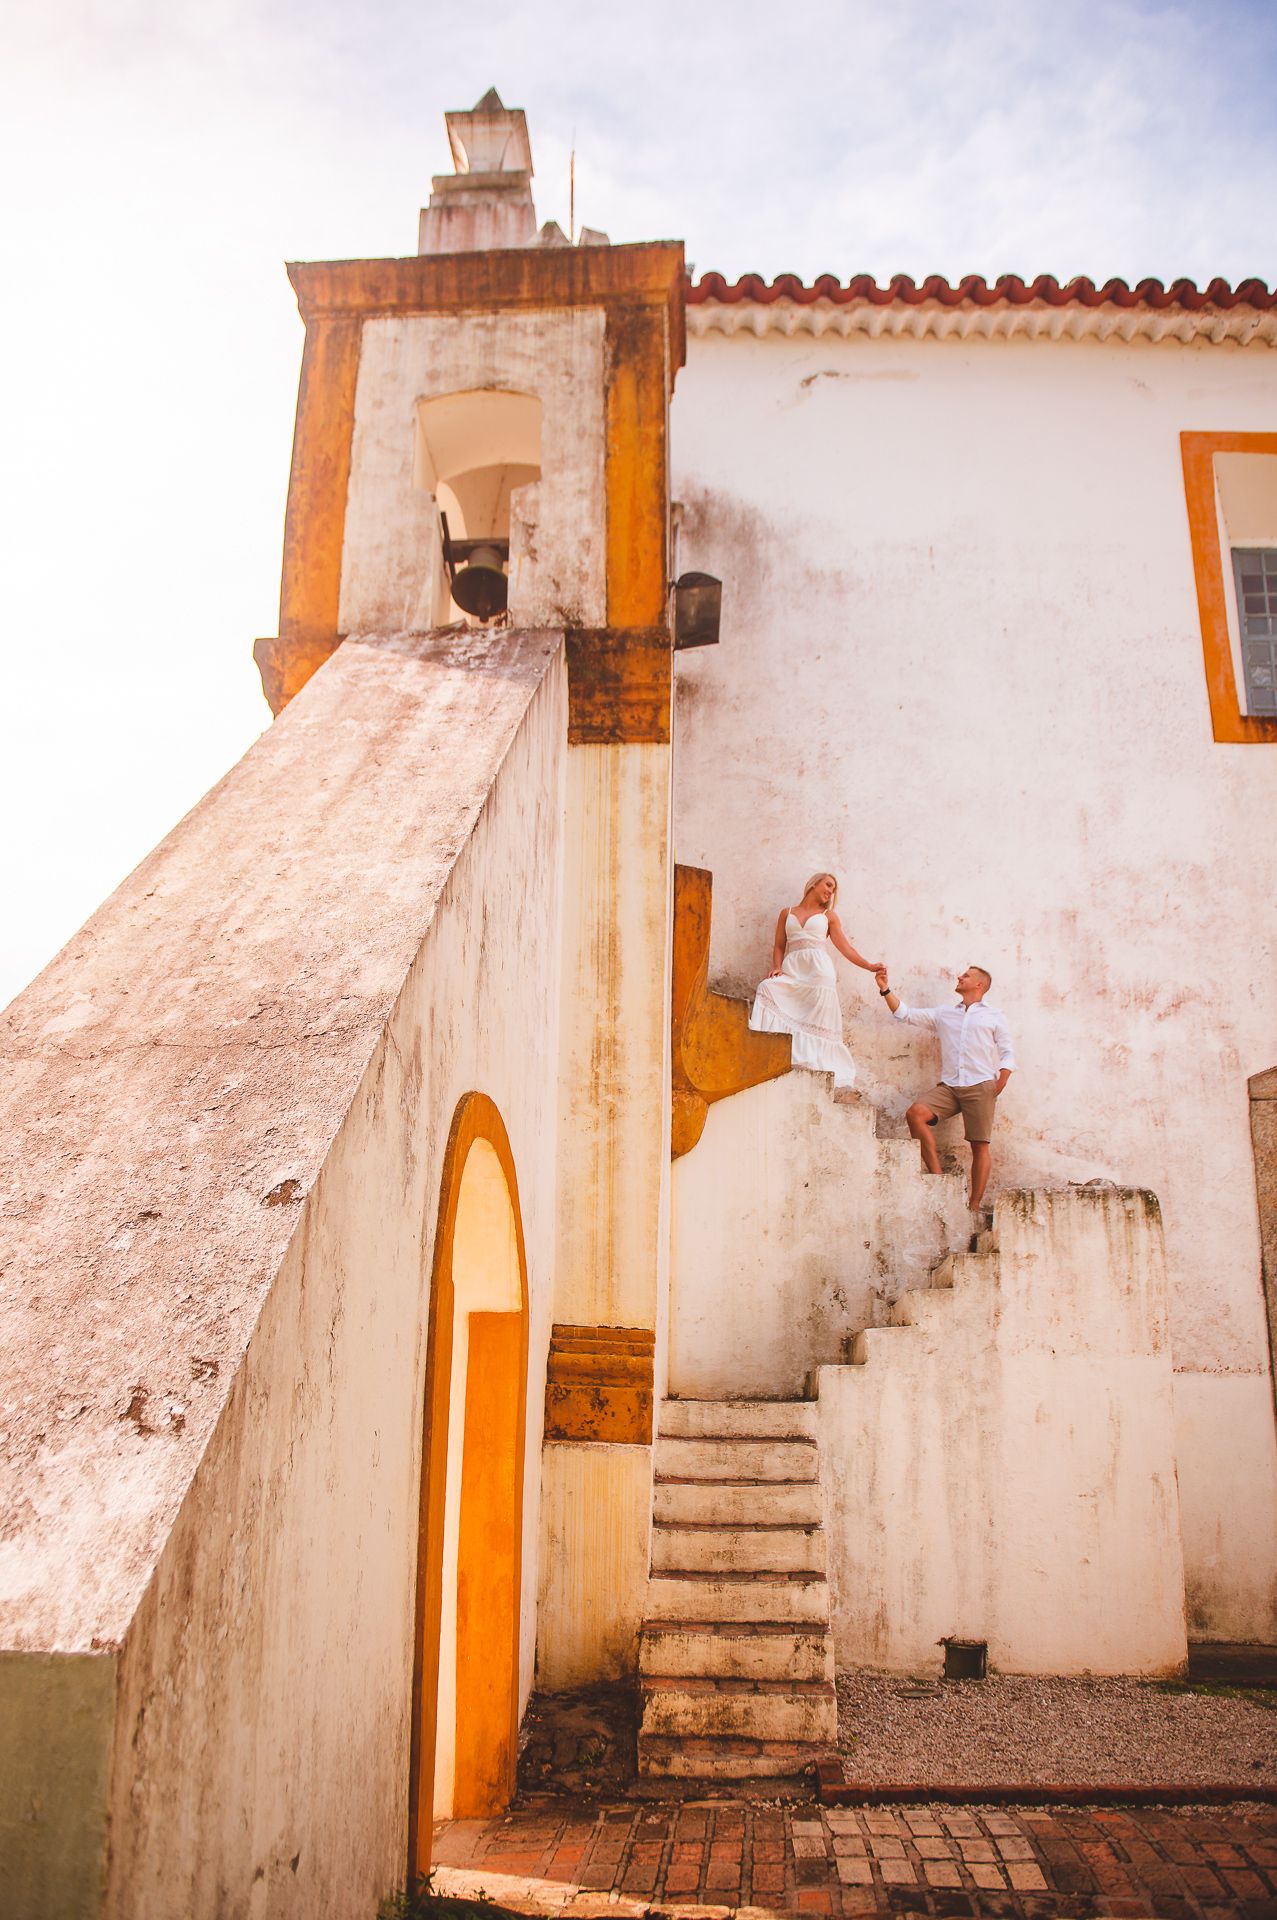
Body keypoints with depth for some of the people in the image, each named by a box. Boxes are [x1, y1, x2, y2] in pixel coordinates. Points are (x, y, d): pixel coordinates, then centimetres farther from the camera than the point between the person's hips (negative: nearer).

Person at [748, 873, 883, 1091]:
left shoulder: (829, 916, 18)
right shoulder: (787, 913, 20)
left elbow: (845, 947, 13)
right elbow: (779, 946, 15)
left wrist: (868, 966, 2)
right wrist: (777, 967, -4)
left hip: (819, 972, 0)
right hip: (792, 972, 0)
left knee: (817, 1025, -12)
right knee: (768, 988, -27)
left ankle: (819, 1068, -16)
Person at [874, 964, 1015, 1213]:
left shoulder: (993, 1017, 11)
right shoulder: (943, 1014, 20)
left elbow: (1008, 1056, 6)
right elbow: (906, 1014, 15)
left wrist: (995, 1091, -5)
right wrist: (885, 989, 4)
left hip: (980, 1087, -3)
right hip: (949, 1086, 3)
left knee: (979, 1146, -7)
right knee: (915, 1113, -21)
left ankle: (974, 1206, -3)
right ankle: (937, 1176, -19)